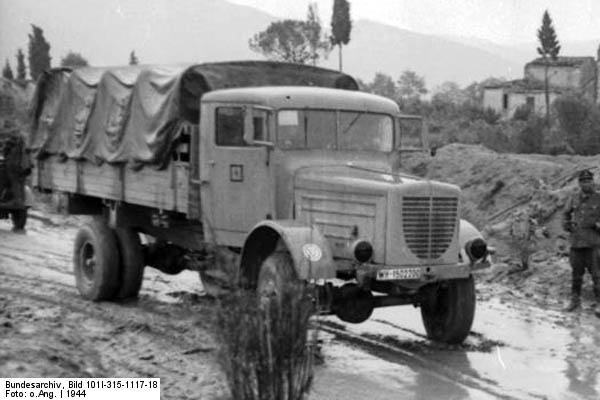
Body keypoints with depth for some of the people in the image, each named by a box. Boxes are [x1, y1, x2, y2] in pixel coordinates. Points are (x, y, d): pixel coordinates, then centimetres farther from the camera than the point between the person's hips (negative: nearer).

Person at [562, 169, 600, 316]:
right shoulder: (574, 198, 9)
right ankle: (575, 299, 24)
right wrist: (567, 225, 6)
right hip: (576, 241, 4)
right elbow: (566, 214, 22)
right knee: (576, 272, 12)